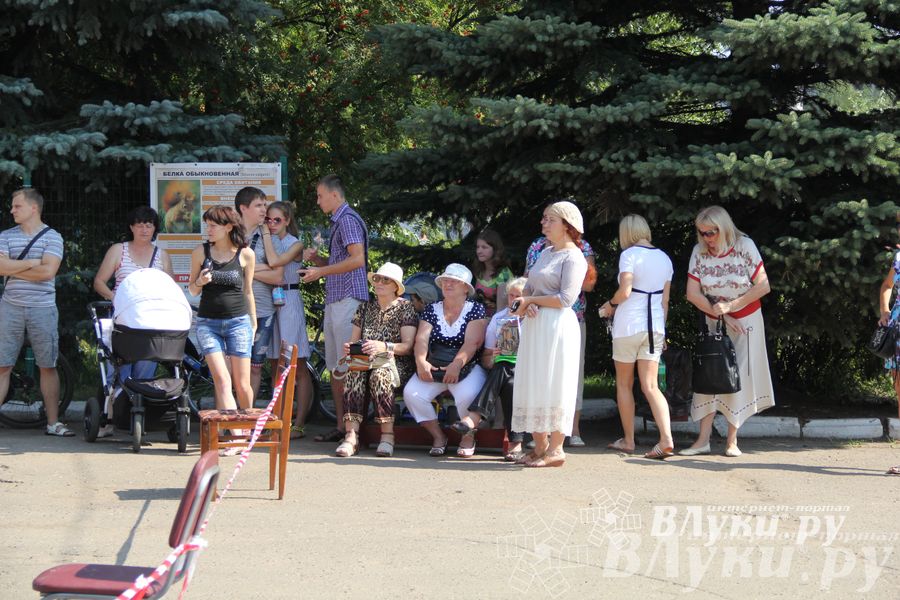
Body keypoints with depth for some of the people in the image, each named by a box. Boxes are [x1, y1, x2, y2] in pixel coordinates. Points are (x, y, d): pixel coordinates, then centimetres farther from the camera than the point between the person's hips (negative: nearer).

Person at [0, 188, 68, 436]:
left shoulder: (52, 237, 0)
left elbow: (47, 271, -14)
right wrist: (31, 262, -10)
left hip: (42, 309, -2)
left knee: (48, 367, 5)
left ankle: (53, 422, 11)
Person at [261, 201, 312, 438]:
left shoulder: (295, 245, -1)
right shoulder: (266, 242, 13)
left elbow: (274, 261, -19)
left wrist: (266, 235, -11)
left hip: (289, 300, -6)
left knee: (297, 366, -6)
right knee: (275, 366, 8)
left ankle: (298, 425, -7)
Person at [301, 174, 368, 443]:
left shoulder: (348, 220, -9)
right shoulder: (337, 222, 22)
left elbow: (357, 259, -20)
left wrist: (321, 271, -16)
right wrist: (317, 259, 10)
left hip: (348, 300, -10)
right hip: (334, 302, 10)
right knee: (335, 368, 10)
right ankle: (341, 425, 13)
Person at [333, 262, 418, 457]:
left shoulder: (405, 307, 4)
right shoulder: (365, 307, 18)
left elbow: (408, 346, -6)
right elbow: (354, 339, 17)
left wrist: (384, 347, -24)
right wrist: (349, 348, -8)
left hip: (397, 364, -3)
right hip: (366, 361, 3)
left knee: (380, 374, -37)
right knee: (354, 372, -32)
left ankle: (387, 435, -35)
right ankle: (351, 435, -40)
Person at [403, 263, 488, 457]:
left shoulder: (475, 309, 3)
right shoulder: (432, 309, 14)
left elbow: (472, 342, -11)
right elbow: (422, 338, 0)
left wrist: (457, 364, -28)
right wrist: (421, 361, -21)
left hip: (467, 368, -4)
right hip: (433, 368, 4)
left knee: (467, 395, -35)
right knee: (411, 393, -23)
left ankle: (468, 437, -5)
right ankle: (438, 436, -4)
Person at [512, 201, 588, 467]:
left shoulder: (573, 257, -7)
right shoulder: (545, 253, 18)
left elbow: (566, 298, -16)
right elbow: (529, 287, 18)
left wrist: (531, 300, -8)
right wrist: (526, 303, -5)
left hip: (558, 326, -8)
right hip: (535, 325, 8)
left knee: (553, 385, -6)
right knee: (533, 385, 8)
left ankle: (555, 449, -1)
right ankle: (540, 446, 14)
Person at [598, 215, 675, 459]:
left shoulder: (630, 254, -9)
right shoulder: (664, 258, 10)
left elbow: (624, 291, -19)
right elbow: (665, 300, 12)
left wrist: (611, 305, 1)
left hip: (629, 324, -5)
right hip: (655, 325, 5)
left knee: (624, 384, 11)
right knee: (651, 386, 2)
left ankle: (628, 440, 16)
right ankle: (666, 439, -15)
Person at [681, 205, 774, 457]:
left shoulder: (744, 246, -13)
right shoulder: (699, 252, -7)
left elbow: (763, 287, -14)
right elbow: (693, 294, -7)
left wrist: (730, 306, -18)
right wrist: (721, 315, -14)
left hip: (746, 322, -2)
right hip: (715, 322, 2)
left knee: (738, 378, -1)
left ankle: (732, 440, 4)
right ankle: (703, 440, -4)